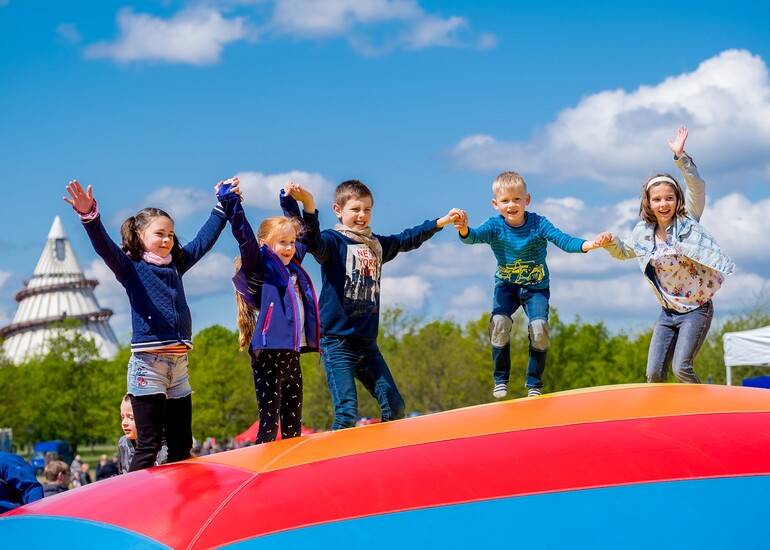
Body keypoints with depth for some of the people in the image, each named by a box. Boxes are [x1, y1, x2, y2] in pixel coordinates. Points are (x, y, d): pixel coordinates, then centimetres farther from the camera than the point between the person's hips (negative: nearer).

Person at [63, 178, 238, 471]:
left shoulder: (176, 264, 17)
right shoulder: (130, 266, 0)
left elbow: (204, 239, 28)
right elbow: (104, 247, -18)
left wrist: (222, 207, 32)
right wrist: (89, 215, -35)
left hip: (179, 364, 6)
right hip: (148, 364, -6)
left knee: (182, 446, 8)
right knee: (148, 446, -10)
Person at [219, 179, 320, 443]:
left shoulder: (293, 265, 17)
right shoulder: (260, 265, -3)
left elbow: (306, 233, 32)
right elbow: (243, 234, -18)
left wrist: (290, 199, 28)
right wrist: (229, 198, -23)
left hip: (291, 355, 7)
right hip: (269, 354, -7)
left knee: (293, 426, 9)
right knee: (269, 424, -7)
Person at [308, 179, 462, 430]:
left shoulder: (376, 244, 16)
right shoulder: (333, 240, -6)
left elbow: (407, 239, 31)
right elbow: (314, 243, -28)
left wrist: (440, 222, 30)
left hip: (367, 341, 7)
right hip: (337, 341, -7)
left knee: (395, 406, 7)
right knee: (346, 412, -14)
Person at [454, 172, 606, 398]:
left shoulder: (538, 223, -14)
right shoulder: (495, 226, -13)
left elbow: (563, 239, -25)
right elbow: (475, 236, -32)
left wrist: (587, 245, -45)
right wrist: (464, 231, -58)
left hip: (537, 287, 0)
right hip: (506, 286, 1)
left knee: (539, 326, -22)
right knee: (499, 321, -25)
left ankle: (534, 383, -1)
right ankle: (500, 379, -6)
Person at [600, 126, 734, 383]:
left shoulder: (687, 222, -7)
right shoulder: (644, 232, 5)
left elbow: (697, 188, -21)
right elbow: (623, 252, 23)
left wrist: (681, 157, -33)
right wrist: (611, 242, 0)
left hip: (697, 309, -5)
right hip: (668, 312, 5)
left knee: (681, 368, -18)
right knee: (654, 374, -1)